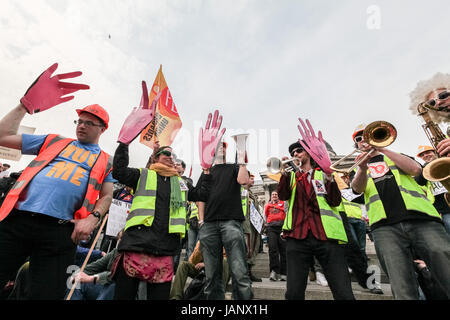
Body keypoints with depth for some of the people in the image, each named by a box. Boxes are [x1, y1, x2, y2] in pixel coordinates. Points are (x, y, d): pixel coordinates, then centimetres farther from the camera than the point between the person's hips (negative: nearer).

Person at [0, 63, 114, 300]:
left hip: (60, 230, -2)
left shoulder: (105, 161, 14)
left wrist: (92, 218, -13)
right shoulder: (55, 142, 21)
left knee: (47, 293, 2)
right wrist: (26, 104, 12)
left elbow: (107, 196, 6)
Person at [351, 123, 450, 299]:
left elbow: (416, 169, 4)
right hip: (384, 227, -1)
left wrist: (382, 149, 2)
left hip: (421, 219, 1)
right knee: (403, 292, -14)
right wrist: (363, 168, -20)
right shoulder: (359, 169, 24)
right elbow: (357, 188, 1)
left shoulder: (394, 157, 26)